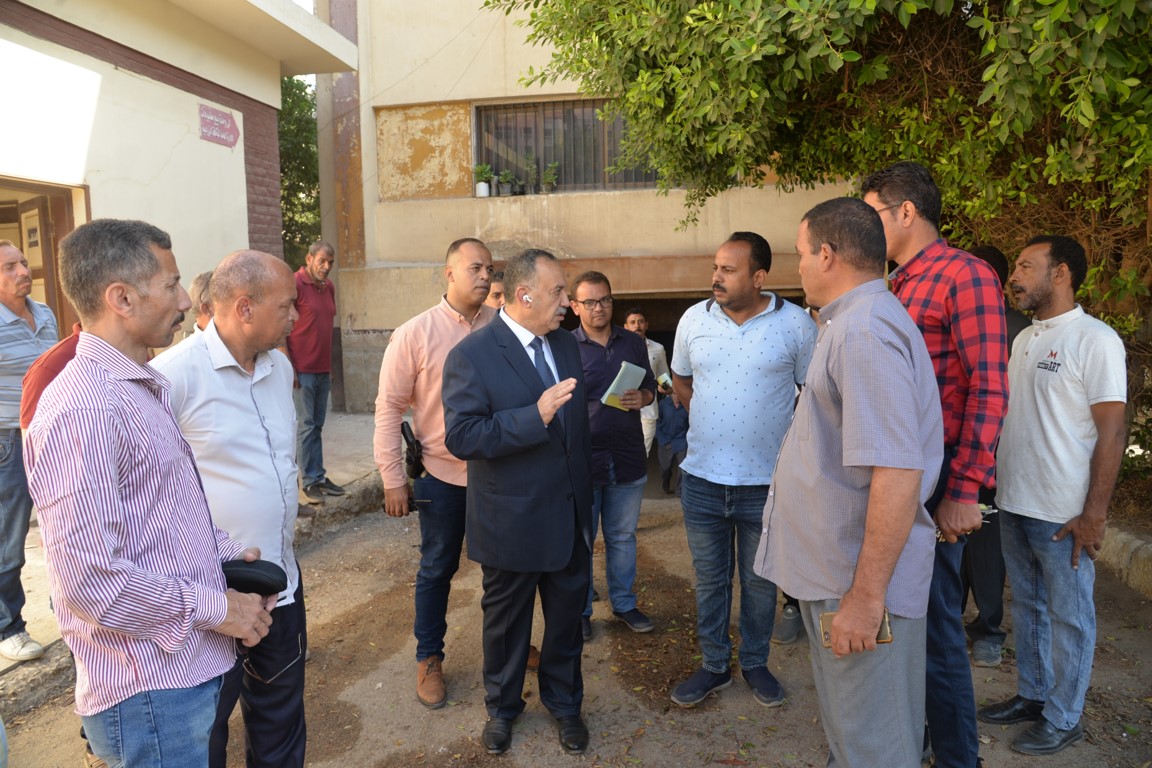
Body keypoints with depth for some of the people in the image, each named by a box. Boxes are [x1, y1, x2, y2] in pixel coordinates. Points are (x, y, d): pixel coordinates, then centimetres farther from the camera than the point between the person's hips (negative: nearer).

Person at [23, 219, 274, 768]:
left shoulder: (141, 387, 10)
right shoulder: (84, 409, -23)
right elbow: (89, 578, -26)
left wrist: (227, 553, 6)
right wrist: (215, 608, -17)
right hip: (150, 692, -9)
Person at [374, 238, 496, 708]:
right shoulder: (416, 334, -10)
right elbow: (389, 408, -6)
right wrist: (393, 479, -5)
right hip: (443, 475, -2)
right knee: (437, 570, 14)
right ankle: (429, 659, 35)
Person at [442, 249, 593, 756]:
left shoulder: (567, 345, 4)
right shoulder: (471, 356, -16)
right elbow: (461, 437, -24)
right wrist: (536, 416, -33)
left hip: (570, 516, 5)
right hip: (512, 522, -5)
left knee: (567, 616, 19)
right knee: (506, 622, 18)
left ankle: (563, 701, 44)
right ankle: (502, 707, 44)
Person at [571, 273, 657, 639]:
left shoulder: (633, 342, 6)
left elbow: (650, 385, 16)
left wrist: (643, 398, -9)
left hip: (628, 458, 4)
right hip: (581, 459, -3)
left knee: (623, 537, 17)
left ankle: (624, 603, 34)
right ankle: (580, 610, 27)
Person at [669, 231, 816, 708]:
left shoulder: (796, 323, -8)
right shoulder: (694, 319, 0)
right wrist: (711, 423, 7)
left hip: (767, 481, -2)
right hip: (702, 477, 2)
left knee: (760, 581, 15)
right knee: (709, 579, 15)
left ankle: (755, 664, 36)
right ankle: (714, 666, 33)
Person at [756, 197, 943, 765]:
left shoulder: (865, 329, -22)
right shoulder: (849, 323, 12)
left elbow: (898, 473, -28)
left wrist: (866, 595, -25)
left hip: (860, 583, -10)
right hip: (835, 570, 10)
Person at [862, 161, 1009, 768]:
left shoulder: (963, 275, -9)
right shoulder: (897, 288, 16)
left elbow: (988, 390, -16)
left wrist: (964, 491, -21)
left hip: (932, 477, -8)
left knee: (932, 623, 3)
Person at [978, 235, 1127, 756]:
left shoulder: (1095, 340, -12)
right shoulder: (1024, 339, 10)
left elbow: (1113, 432, -14)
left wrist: (1094, 513, -17)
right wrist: (999, 485, 11)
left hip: (1064, 514, -7)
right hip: (1013, 504, 7)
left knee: (1068, 616, 8)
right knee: (1026, 606, 18)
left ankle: (1063, 719, 23)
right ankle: (1031, 695, 35)